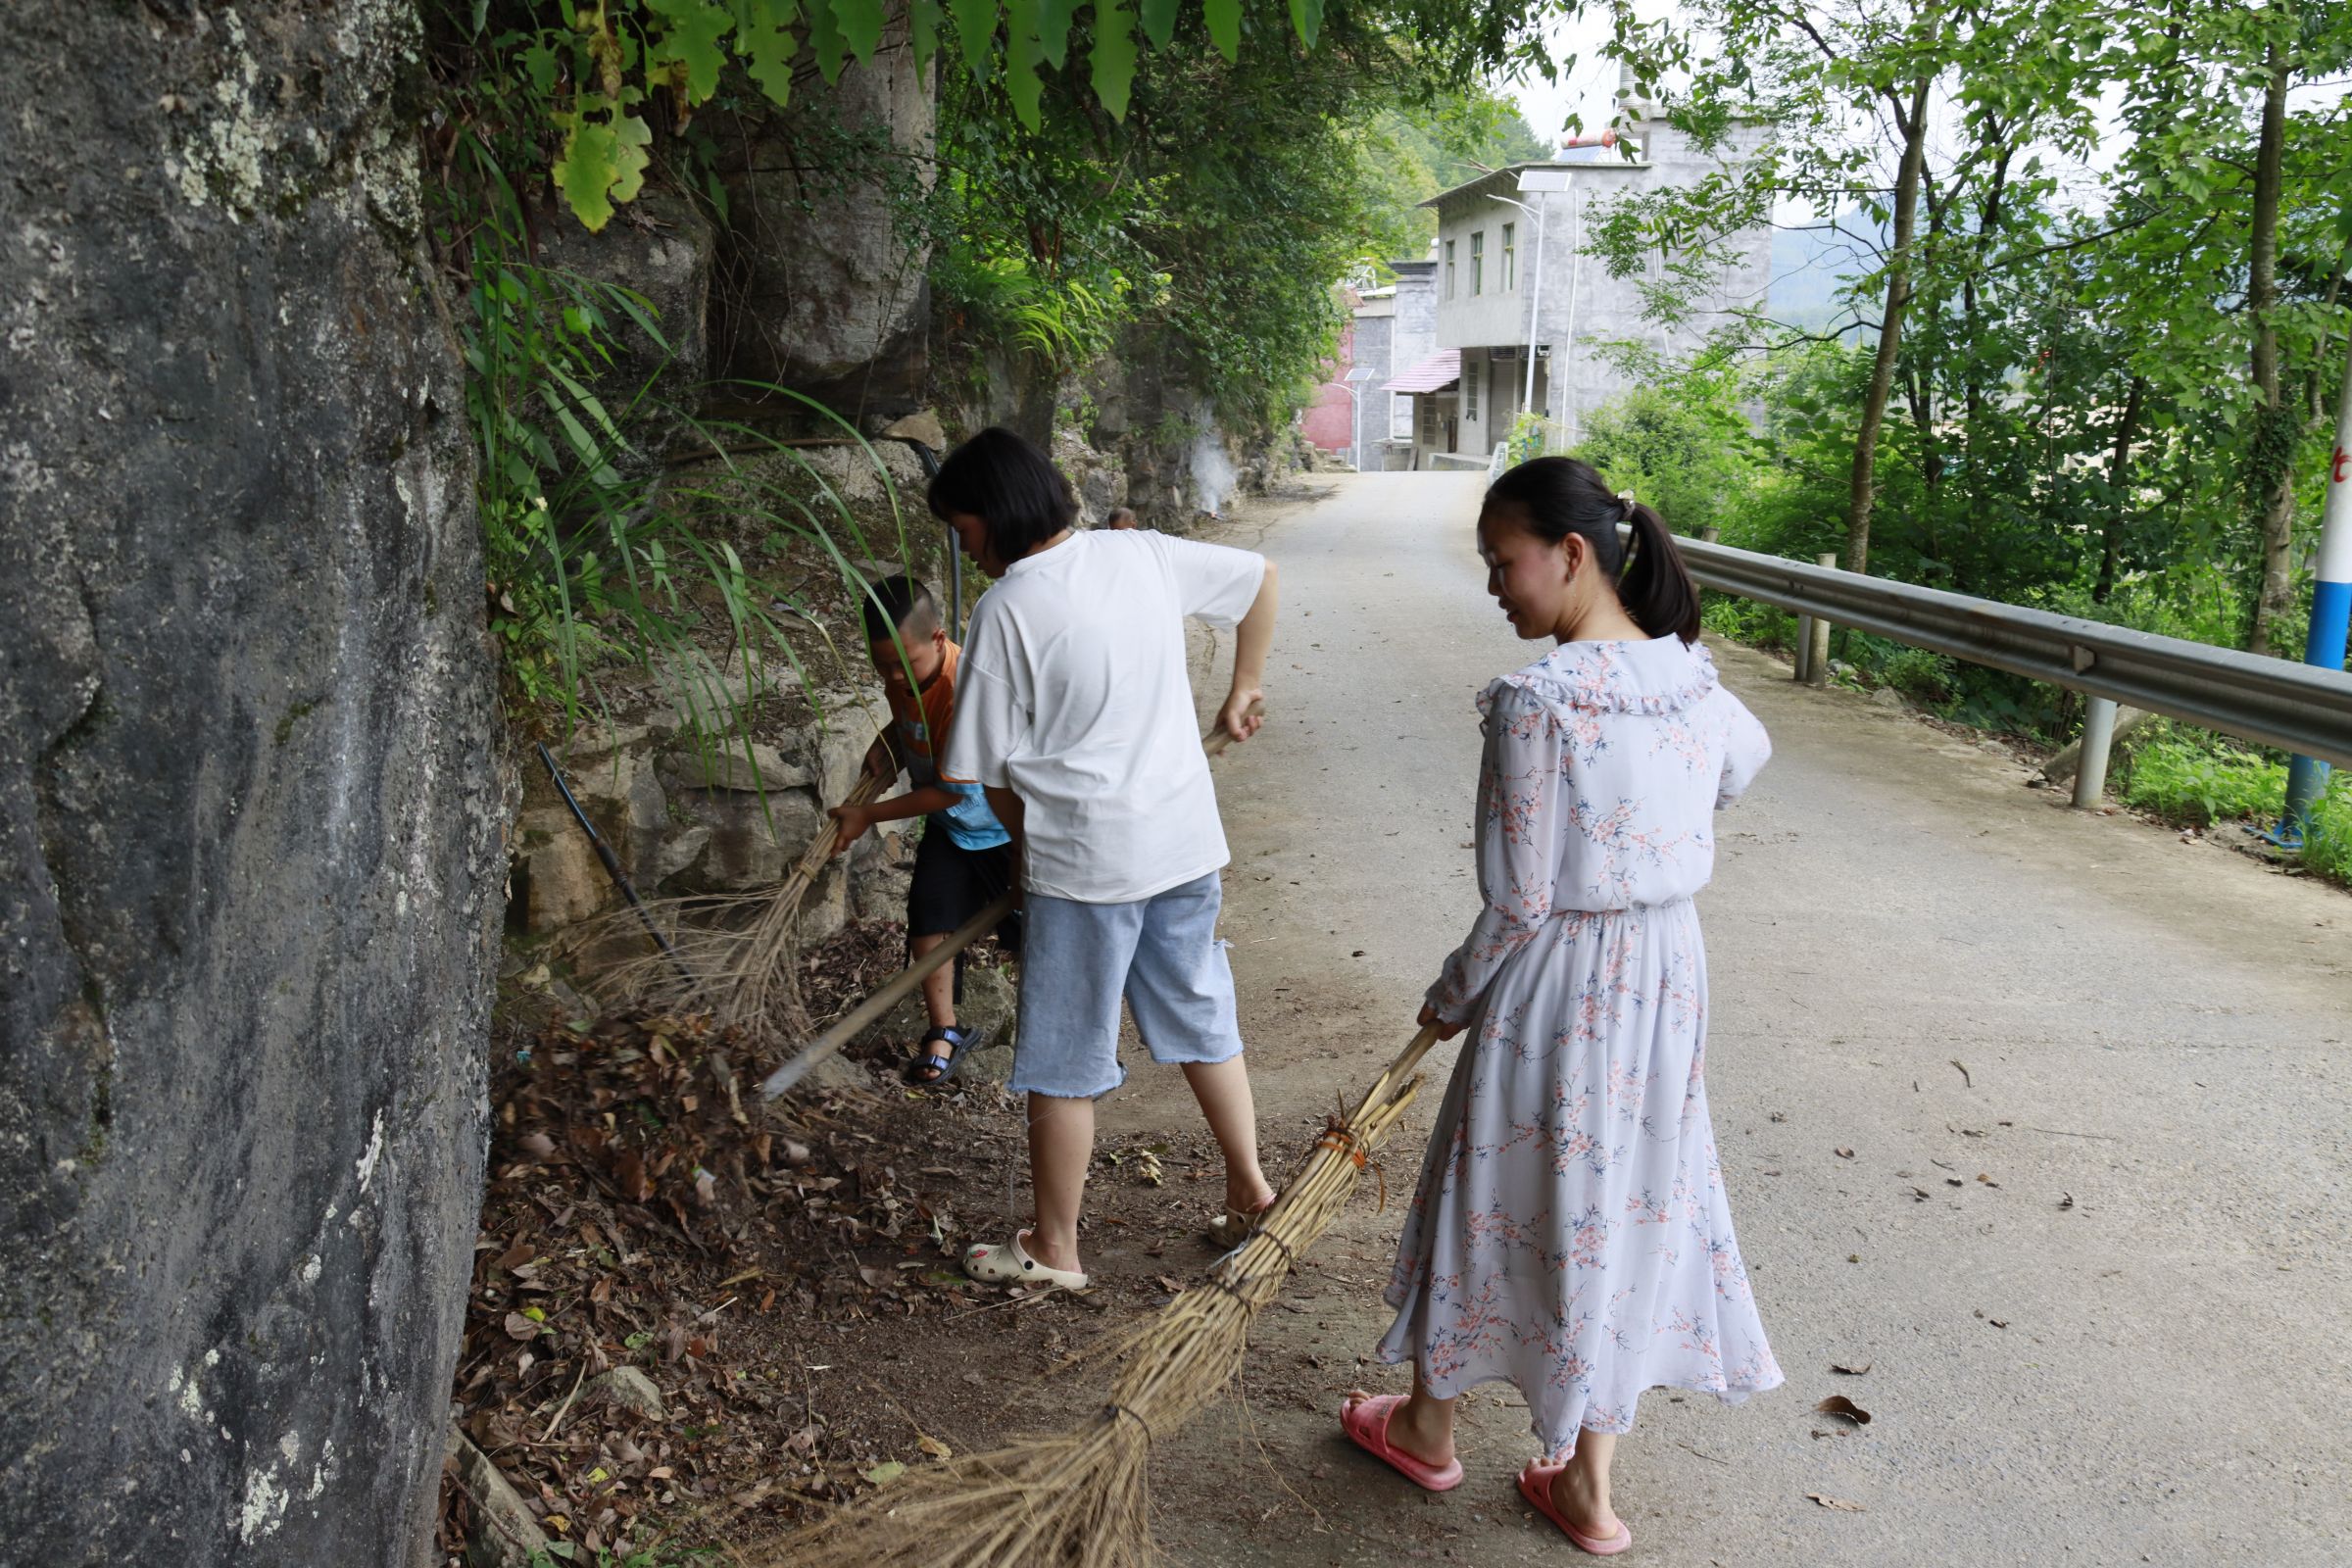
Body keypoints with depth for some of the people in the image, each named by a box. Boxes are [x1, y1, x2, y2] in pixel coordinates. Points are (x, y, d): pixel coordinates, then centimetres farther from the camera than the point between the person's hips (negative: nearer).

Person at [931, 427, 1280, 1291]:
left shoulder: (1007, 608, -12)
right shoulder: (1143, 553, 3)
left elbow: (994, 768, -7)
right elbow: (1260, 576, 17)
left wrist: (1031, 844, 10)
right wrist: (1243, 691, 24)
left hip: (1084, 863, -6)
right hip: (1187, 840, 6)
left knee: (1064, 1064, 7)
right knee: (1202, 1020, 22)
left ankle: (1054, 1251, 21)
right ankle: (1250, 1188, 34)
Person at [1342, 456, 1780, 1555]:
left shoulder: (1536, 703, -23)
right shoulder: (1692, 679, -1)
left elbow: (1518, 903, -19)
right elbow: (1744, 760, 24)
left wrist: (1451, 999, -3)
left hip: (1556, 987, -6)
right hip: (1668, 979, 6)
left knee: (1500, 1200, 14)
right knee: (1628, 1202, 16)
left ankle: (1429, 1426, 38)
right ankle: (1585, 1484, 30)